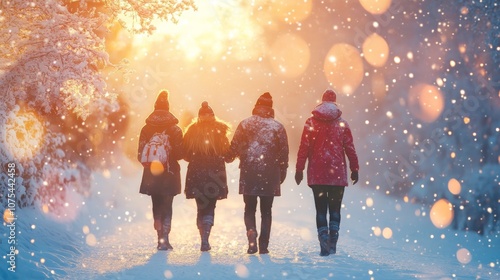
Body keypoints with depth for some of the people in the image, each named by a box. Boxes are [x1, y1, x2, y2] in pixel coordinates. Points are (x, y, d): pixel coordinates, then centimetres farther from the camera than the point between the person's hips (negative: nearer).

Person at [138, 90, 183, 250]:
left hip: (152, 174, 2)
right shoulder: (175, 129, -6)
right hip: (170, 174, -2)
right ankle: (164, 239, -9)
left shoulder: (146, 129, -2)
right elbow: (180, 153, -7)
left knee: (157, 207, 14)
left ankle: (161, 239, 13)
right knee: (167, 207, 3)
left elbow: (141, 154, -3)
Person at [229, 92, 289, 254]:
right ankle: (263, 245, 5)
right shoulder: (277, 127, 1)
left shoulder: (245, 124, 1)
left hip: (248, 173, 0)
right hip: (270, 174, 0)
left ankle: (251, 232, -15)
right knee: (266, 211, 8)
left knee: (249, 209, 10)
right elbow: (284, 152, 1)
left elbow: (234, 148, 1)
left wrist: (245, 156, 22)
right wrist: (282, 173, 10)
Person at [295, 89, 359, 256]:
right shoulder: (342, 124, 4)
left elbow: (304, 147, -1)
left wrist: (299, 169, 3)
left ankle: (324, 245, -8)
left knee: (320, 209, 3)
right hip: (338, 173, 1)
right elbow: (350, 148, 3)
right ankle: (333, 243, 0)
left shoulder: (311, 122, 2)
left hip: (317, 173, 0)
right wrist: (354, 169, 9)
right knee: (335, 209, 9)